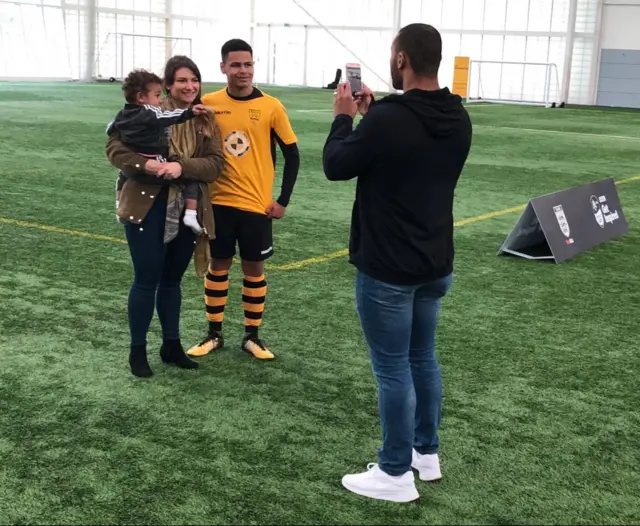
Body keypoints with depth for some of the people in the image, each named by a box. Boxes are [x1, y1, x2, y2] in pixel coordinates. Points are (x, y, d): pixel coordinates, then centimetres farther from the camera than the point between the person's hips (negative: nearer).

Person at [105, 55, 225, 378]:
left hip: (188, 211, 4)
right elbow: (114, 148, -10)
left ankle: (171, 345, 29)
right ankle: (138, 350, 16)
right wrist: (147, 164, -25)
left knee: (172, 279, 16)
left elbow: (215, 164, -5)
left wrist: (181, 166, -21)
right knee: (147, 280, 2)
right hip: (148, 207, -4)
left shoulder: (206, 120, 6)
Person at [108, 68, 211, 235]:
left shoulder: (122, 115, 9)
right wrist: (191, 112, -37)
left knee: (122, 174, 42)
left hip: (131, 170, 8)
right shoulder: (150, 113, -15)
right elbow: (171, 116, -30)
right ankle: (190, 214, -12)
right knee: (191, 176, -1)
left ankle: (120, 206, 44)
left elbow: (110, 131, 24)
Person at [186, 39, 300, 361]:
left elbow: (292, 155, 0)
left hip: (256, 203, -1)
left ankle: (252, 337, 19)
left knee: (254, 267, 7)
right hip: (218, 201, 1)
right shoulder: (208, 104, -1)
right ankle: (214, 334, 22)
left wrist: (282, 200, -4)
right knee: (218, 265, 9)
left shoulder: (270, 106, -5)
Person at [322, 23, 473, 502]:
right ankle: (427, 453, 34)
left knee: (393, 369, 2)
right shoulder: (457, 119, 2)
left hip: (387, 269, -8)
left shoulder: (386, 119, -22)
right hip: (435, 264, 8)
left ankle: (396, 475, 14)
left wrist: (345, 117, 7)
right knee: (423, 358, 20)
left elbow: (336, 166, -8)